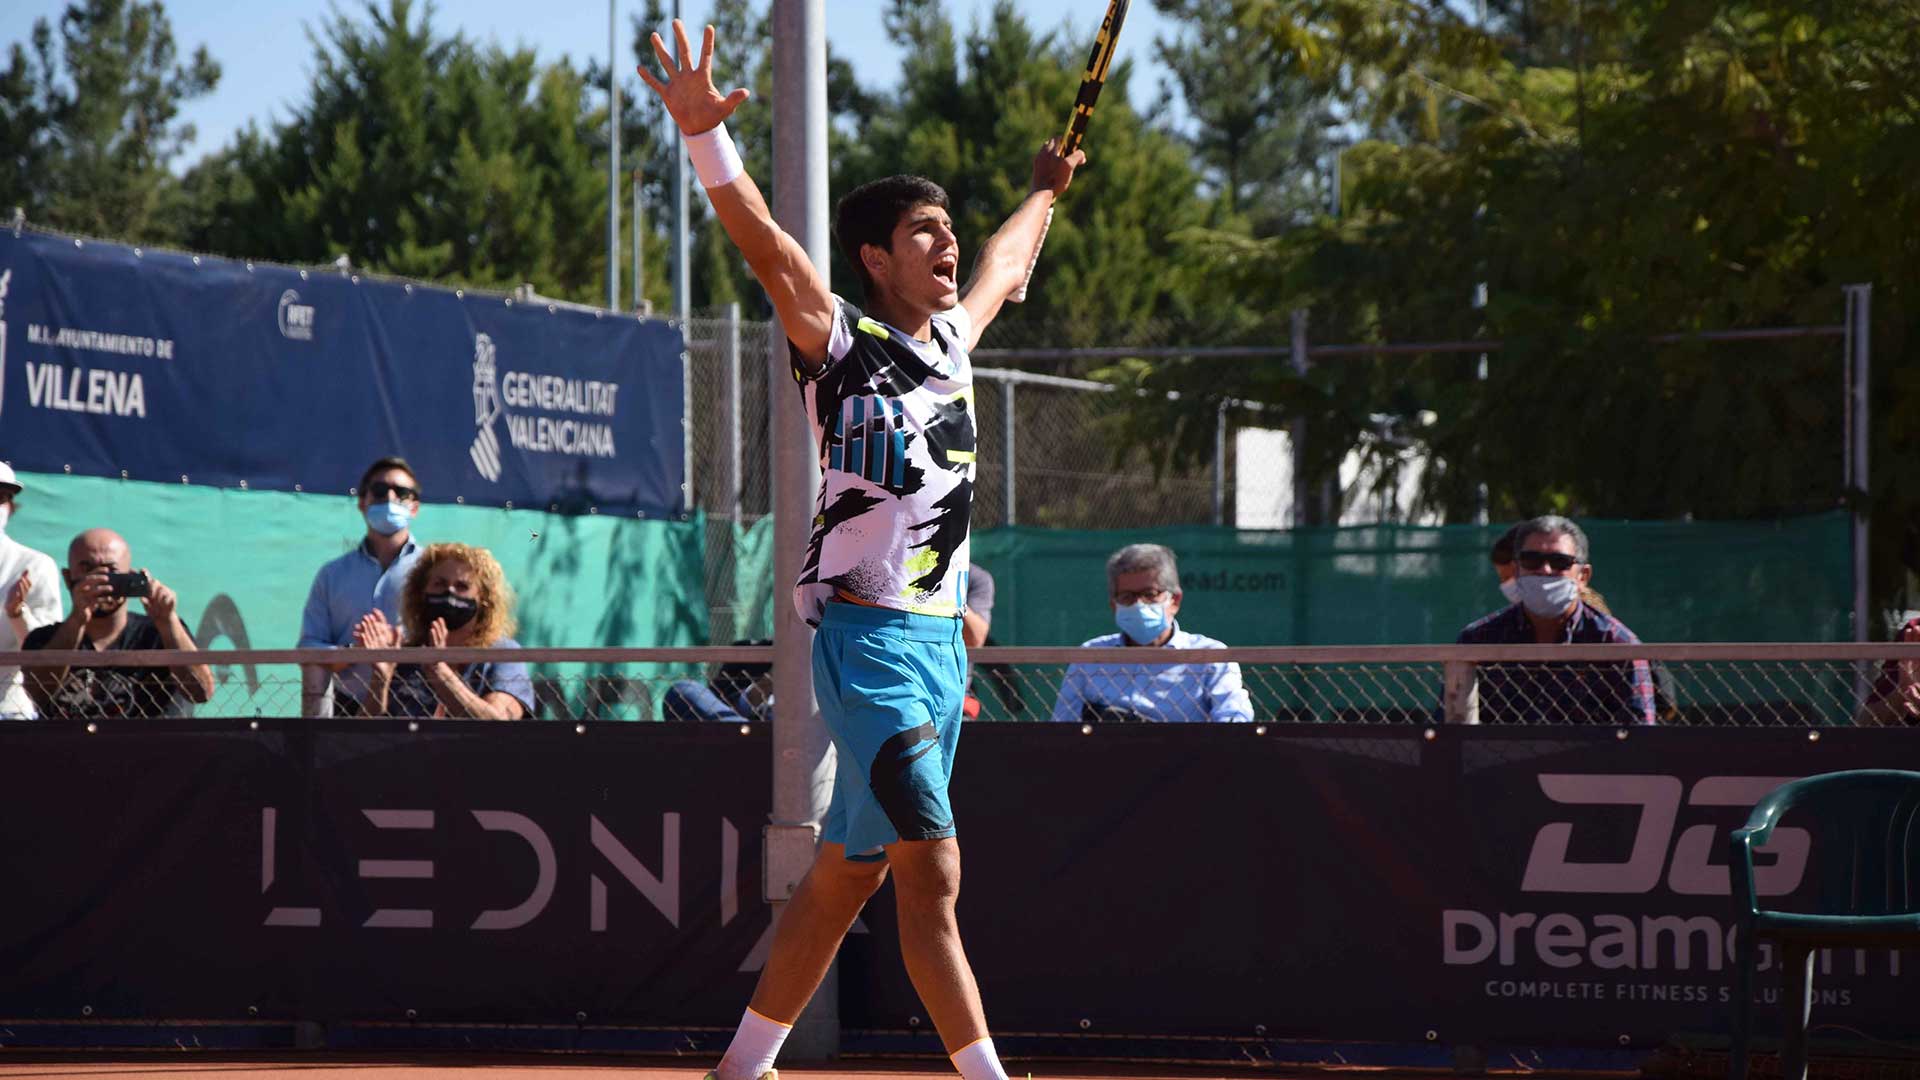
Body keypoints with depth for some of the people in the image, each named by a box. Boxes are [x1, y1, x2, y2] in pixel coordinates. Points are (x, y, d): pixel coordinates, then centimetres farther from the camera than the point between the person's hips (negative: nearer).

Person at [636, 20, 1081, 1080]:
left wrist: (1044, 192, 53)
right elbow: (761, 241, -20)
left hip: (939, 640, 8)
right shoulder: (839, 340, -5)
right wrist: (702, 132, -34)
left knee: (848, 872, 11)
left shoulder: (952, 339, 15)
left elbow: (1003, 268, 37)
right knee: (932, 869, -14)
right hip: (867, 638, -8)